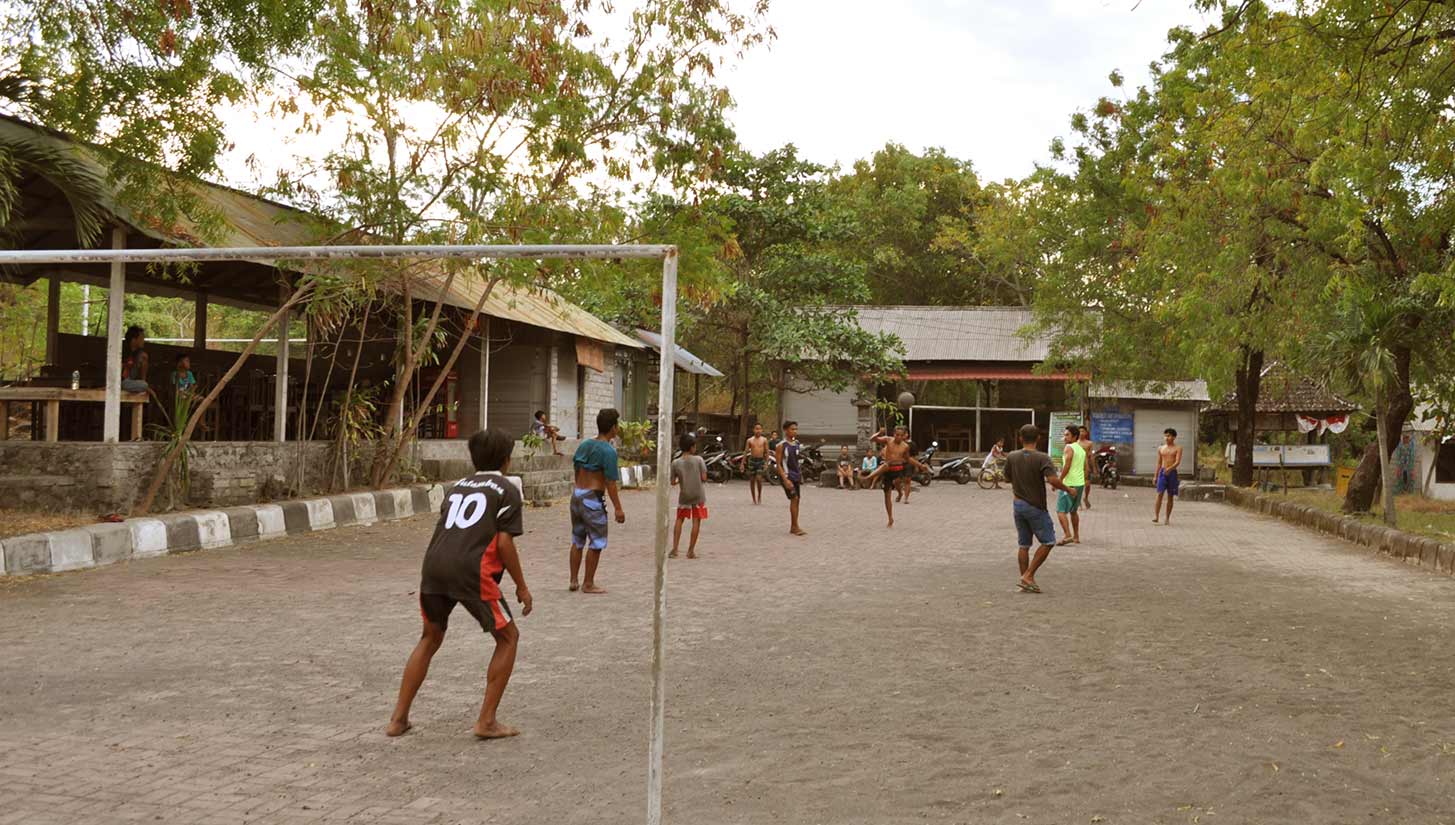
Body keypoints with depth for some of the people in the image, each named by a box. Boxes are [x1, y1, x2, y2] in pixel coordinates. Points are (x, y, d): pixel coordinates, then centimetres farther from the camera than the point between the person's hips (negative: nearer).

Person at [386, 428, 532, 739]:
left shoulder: (457, 487, 26)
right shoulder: (506, 490, 8)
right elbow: (504, 542, -2)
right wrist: (521, 586, 6)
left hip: (433, 565, 6)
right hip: (472, 571, -6)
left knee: (430, 638, 25)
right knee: (508, 637, 12)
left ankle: (399, 718, 23)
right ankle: (487, 721, 8)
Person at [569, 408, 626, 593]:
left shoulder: (584, 445, 9)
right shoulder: (608, 451, -15)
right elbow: (610, 483, -16)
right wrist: (618, 508, -12)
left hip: (576, 494, 8)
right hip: (593, 498, -8)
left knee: (577, 541, 16)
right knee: (596, 543, 4)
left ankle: (573, 581, 21)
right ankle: (588, 584, 8)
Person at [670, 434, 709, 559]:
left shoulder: (675, 463, -4)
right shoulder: (698, 460, -9)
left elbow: (673, 482, -2)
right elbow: (704, 478, -10)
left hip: (684, 496, 2)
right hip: (698, 496, -2)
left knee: (679, 520, 14)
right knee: (696, 521, 5)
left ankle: (674, 549, 8)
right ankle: (691, 551, 5)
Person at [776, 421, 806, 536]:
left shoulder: (796, 443, 10)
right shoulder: (782, 445, -11)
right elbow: (779, 464, -13)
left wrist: (800, 475, 16)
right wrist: (785, 479, -20)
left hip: (796, 475, 7)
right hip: (787, 475, -7)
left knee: (797, 500, 7)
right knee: (794, 498, -14)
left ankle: (793, 527, 14)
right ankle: (795, 527, -10)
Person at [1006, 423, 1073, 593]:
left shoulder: (1012, 457, 0)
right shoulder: (1042, 458, -16)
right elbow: (1053, 480, -26)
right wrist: (1067, 490, -9)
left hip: (1018, 504, 5)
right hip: (1036, 507, -5)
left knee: (1024, 545, 12)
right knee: (1048, 542, 6)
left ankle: (1026, 581, 13)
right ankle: (1028, 576, -2)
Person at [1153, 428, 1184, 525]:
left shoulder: (1178, 448, 0)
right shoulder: (1160, 448, 10)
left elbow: (1178, 462, -12)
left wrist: (1170, 468, -30)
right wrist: (1156, 476, 11)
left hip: (1172, 472, -1)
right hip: (1162, 472, 2)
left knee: (1170, 496, 4)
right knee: (1159, 494, -11)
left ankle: (1167, 518, 12)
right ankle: (1155, 516, -16)